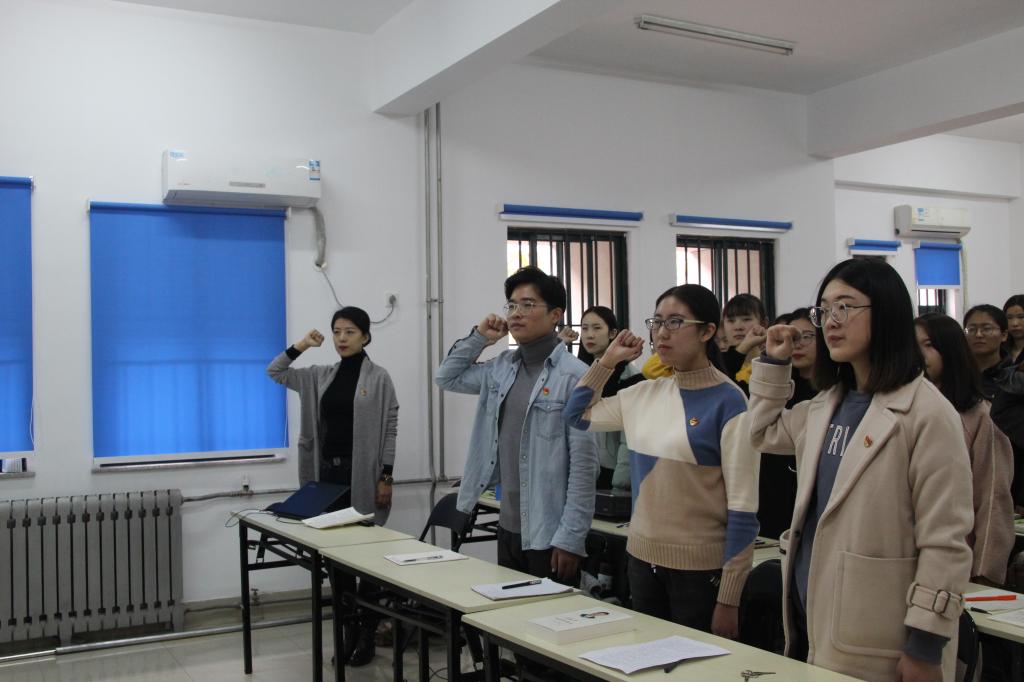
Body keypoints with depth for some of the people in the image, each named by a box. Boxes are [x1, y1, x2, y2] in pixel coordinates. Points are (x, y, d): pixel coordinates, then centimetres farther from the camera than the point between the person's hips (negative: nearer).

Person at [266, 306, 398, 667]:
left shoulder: (379, 377, -5)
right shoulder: (321, 375, 9)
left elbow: (390, 430, -6)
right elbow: (274, 372, 16)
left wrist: (386, 477, -11)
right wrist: (300, 346, 4)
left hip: (363, 475, -5)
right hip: (328, 472, 5)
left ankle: (366, 634, 12)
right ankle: (347, 630, 21)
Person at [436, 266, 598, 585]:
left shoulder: (574, 376, -15)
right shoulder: (502, 368, 6)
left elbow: (584, 464, -16)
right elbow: (447, 378, 21)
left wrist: (571, 538, -17)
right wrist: (478, 338, 6)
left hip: (550, 534, -7)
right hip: (508, 527, 7)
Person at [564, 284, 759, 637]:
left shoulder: (727, 402, -13)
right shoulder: (646, 394, 5)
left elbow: (743, 505, -13)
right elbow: (577, 414, 20)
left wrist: (729, 598, -14)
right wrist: (608, 360, 8)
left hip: (700, 568, -6)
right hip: (643, 558, 6)